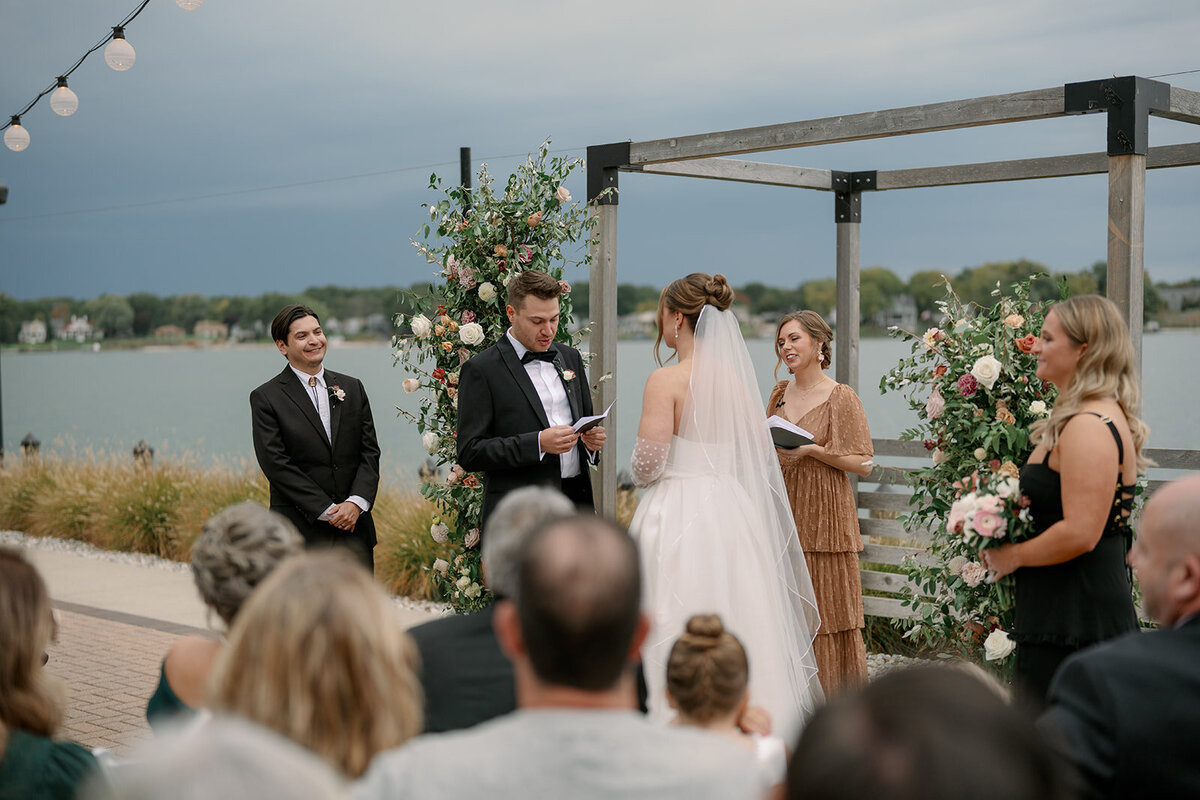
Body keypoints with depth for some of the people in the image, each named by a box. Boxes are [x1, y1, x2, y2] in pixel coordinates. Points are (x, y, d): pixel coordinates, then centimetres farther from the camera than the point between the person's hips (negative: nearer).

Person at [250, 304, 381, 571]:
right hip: (300, 534, -4)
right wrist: (327, 511, -14)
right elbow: (276, 464, -10)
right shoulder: (265, 398, -2)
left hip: (354, 529, 4)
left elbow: (370, 451, 7)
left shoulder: (352, 388, 12)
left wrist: (356, 503, -10)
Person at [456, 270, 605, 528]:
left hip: (577, 501, 6)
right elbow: (469, 453, -11)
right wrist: (538, 443, -21)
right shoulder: (481, 370, -6)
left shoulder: (570, 357, 13)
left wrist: (593, 438, -1)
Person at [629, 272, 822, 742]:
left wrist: (637, 473, 7)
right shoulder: (733, 377, 6)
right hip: (729, 510, 6)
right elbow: (761, 451, 15)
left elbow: (648, 464, -15)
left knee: (676, 637, -1)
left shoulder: (666, 380, -12)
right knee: (734, 630, 12)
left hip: (677, 514, -6)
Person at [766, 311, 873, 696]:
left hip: (823, 517, -5)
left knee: (827, 609, -2)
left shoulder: (842, 397, -6)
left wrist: (812, 450, -18)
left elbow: (863, 464, -9)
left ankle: (838, 702, 8)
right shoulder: (779, 394, 12)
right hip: (782, 512, 6)